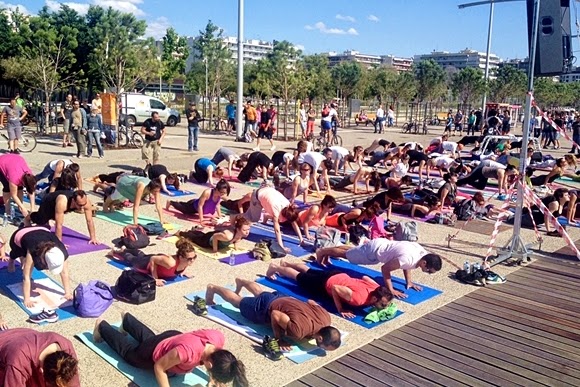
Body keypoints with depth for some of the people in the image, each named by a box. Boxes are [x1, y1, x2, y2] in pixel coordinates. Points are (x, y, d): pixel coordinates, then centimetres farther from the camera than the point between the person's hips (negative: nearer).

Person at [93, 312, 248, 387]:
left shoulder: (218, 337, -33)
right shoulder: (188, 351, -49)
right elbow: (159, 367, -31)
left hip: (171, 338, 5)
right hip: (154, 354, -5)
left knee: (149, 337, 39)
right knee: (127, 351, 29)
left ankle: (126, 319, 63)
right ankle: (102, 326, 51)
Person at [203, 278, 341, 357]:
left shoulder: (326, 318, -25)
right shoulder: (299, 330, -45)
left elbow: (311, 302, -5)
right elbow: (275, 314, -33)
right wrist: (279, 340, -25)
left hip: (282, 299, 6)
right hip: (266, 308, -6)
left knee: (260, 293, 38)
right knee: (237, 301, 22)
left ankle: (240, 281, 64)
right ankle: (212, 288, 44)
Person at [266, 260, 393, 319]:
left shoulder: (376, 288, -21)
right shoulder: (358, 298, -43)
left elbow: (365, 277, 1)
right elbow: (334, 288, -35)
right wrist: (340, 310, -32)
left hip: (340, 276, 6)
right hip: (326, 283, -6)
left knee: (308, 270, 30)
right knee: (299, 277, 19)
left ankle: (286, 263, 54)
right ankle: (275, 267, 41)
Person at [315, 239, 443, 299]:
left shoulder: (423, 253, -12)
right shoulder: (408, 259, -38)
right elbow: (385, 268, -27)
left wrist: (409, 282, 5)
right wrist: (391, 290, -25)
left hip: (381, 244, 7)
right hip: (374, 250, -7)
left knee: (351, 251, 28)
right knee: (346, 254, 16)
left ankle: (327, 251, 46)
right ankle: (322, 251, 36)